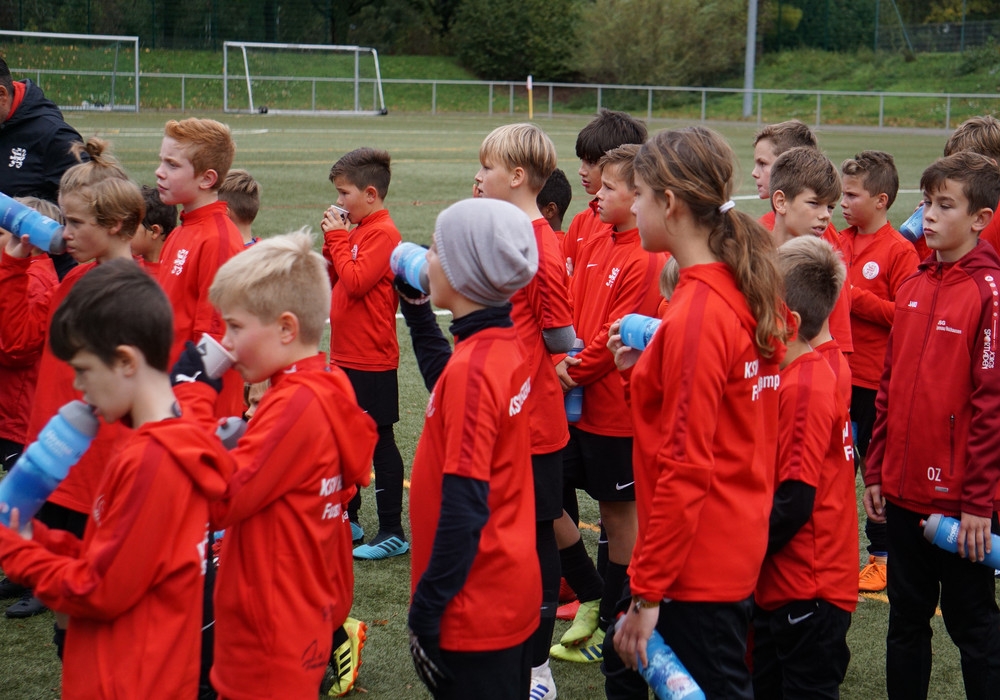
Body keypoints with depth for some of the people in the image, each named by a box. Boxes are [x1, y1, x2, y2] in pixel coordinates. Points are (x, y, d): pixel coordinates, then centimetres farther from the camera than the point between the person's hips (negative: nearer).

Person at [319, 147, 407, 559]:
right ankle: (347, 520, 30)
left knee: (379, 442, -3)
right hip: (346, 357, 10)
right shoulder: (357, 231, 11)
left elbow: (355, 281, -25)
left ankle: (392, 533, 5)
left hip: (372, 362, -9)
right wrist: (332, 240, 1)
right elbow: (333, 279, 14)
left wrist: (337, 238, -14)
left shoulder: (383, 233, -16)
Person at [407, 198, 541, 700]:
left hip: (475, 611, -8)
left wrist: (425, 610, -16)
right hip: (514, 595, 9)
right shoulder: (508, 347, 3)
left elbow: (463, 508, -23)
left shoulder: (473, 366, -22)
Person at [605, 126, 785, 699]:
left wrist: (647, 592, -18)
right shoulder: (747, 290, 6)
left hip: (698, 559, -9)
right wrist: (648, 368, 5)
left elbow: (686, 468, -22)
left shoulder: (698, 312, -21)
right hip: (738, 541, 9)